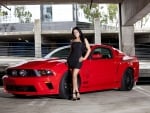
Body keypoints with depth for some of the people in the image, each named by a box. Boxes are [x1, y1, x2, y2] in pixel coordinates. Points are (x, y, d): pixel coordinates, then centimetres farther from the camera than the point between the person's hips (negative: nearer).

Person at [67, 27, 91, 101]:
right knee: (73, 76, -1)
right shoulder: (72, 41, 17)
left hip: (78, 59, -3)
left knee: (74, 75, -17)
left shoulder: (84, 40, 9)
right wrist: (69, 59, 11)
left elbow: (89, 49, 7)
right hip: (71, 59, 3)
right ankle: (77, 92, 6)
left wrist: (85, 58, -2)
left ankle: (74, 93, -11)